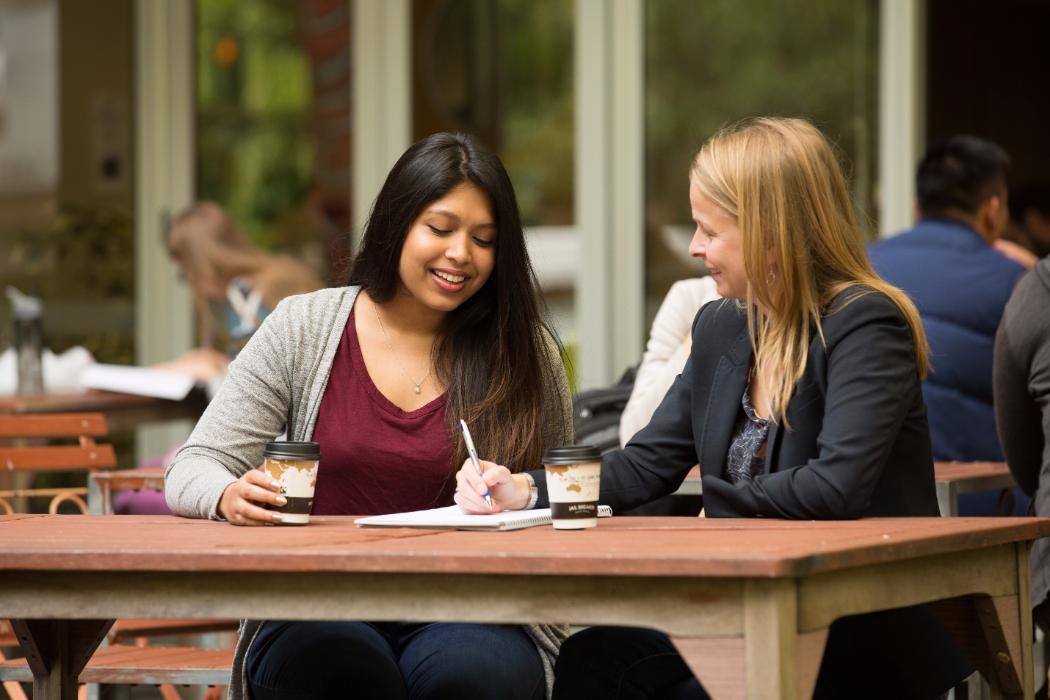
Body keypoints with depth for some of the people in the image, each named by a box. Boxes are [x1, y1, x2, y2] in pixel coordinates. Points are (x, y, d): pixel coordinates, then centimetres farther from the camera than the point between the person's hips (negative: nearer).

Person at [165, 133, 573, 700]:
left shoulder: (527, 355, 6)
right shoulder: (303, 329, 6)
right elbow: (192, 472, 4)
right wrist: (231, 497, -20)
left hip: (469, 615, 0)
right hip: (318, 616, 1)